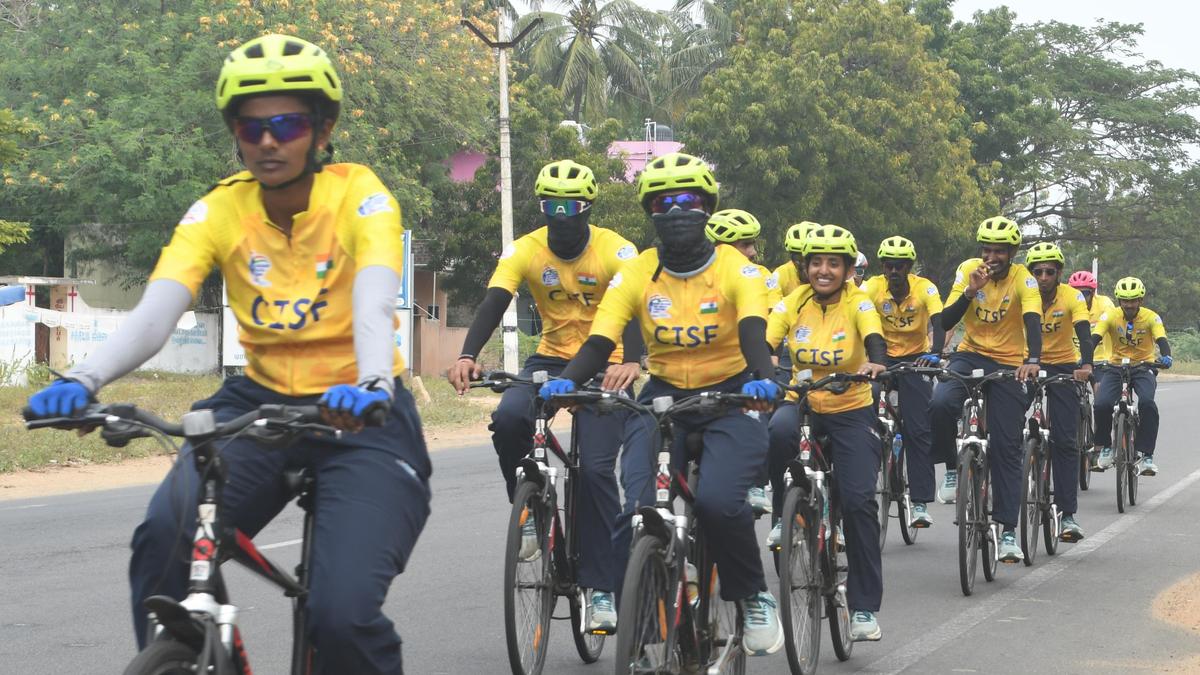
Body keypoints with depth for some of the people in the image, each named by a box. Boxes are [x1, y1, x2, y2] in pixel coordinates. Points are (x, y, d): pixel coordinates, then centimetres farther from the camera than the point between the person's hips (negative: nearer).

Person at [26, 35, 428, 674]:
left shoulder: (359, 196, -12)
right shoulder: (218, 211, -4)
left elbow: (374, 305, -29)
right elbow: (154, 311, -18)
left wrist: (372, 385, -52)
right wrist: (83, 379, -38)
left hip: (358, 415, -3)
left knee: (343, 614, -23)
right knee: (164, 538, -27)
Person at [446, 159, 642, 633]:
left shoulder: (614, 250, -15)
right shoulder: (525, 251, -8)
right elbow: (493, 303, -20)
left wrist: (631, 362, -49)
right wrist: (467, 356, -39)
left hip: (604, 366, -2)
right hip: (552, 358, 3)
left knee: (596, 468, -16)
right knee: (508, 419, -28)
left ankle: (601, 587, -7)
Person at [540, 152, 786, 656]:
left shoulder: (736, 269, -9)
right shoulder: (635, 275, -4)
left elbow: (753, 330, -25)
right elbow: (600, 339, -13)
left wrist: (761, 377, -47)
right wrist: (566, 380, -34)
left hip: (730, 395, -2)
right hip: (663, 396, 2)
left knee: (718, 500, -28)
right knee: (637, 509, -20)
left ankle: (754, 599, -1)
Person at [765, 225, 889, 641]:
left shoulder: (857, 304, -10)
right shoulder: (794, 302, -5)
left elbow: (874, 339, -30)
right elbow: (764, 344, -16)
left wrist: (875, 362, -53)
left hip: (851, 412, -1)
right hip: (802, 404, 1)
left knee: (859, 501, -12)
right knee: (778, 431, -35)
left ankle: (864, 607, -1)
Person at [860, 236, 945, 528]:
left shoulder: (925, 288, -16)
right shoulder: (871, 288, -14)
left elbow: (939, 323, -27)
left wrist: (935, 353, -47)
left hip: (915, 359, -1)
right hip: (882, 358, 1)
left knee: (918, 430, -8)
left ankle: (921, 503, -6)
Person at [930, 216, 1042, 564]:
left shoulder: (1023, 278, -12)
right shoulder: (968, 270, -7)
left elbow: (1032, 321, -27)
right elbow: (946, 321, -11)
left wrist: (1033, 360, -45)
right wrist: (971, 291, -27)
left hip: (1008, 364, -1)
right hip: (970, 355, 1)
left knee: (1006, 447, -4)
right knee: (940, 404, -31)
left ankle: (1008, 531, 2)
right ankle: (952, 468, -4)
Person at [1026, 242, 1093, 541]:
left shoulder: (1072, 297, -15)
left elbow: (1083, 332, -27)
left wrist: (1086, 364, -46)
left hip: (1063, 367, -1)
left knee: (1064, 441, -7)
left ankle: (1068, 514, -7)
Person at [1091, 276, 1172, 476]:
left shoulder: (1151, 318, -10)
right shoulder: (1110, 317, -10)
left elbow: (1161, 340, -24)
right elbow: (1095, 338, -21)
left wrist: (1165, 356, -47)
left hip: (1144, 367, -1)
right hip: (1116, 367, 1)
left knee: (1147, 403, -30)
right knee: (1102, 405, -24)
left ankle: (1147, 455, -21)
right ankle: (1106, 448, 2)